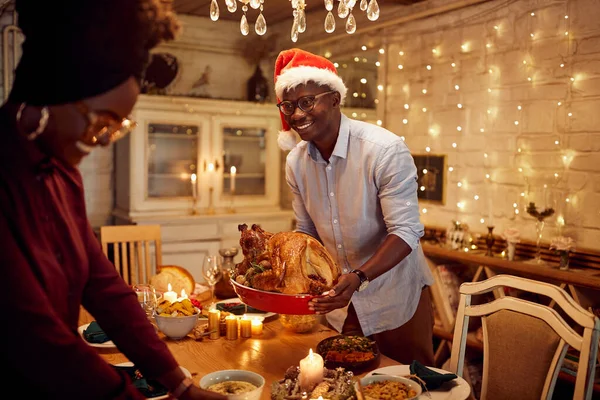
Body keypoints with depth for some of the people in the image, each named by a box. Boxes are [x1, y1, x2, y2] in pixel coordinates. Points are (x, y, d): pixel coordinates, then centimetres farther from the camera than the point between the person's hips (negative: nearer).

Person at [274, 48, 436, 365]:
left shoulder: (385, 150, -23)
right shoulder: (295, 161, -4)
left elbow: (406, 231, -26)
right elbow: (307, 232, 6)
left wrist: (359, 277, -39)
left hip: (396, 299, -5)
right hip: (340, 299, 5)